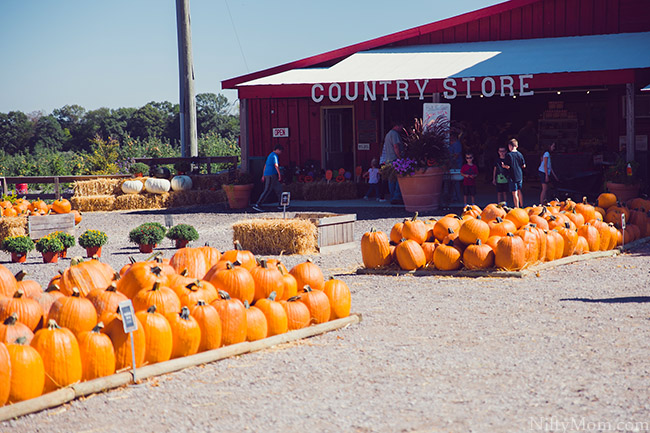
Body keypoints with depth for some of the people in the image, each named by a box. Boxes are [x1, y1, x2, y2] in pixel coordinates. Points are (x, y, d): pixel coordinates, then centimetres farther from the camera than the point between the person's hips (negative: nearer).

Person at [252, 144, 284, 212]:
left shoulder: (270, 155, 21)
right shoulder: (275, 156, -10)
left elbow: (265, 166, 25)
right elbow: (276, 165, -22)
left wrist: (263, 176, 27)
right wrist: (279, 175, -21)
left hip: (267, 175, 10)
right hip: (271, 175, -10)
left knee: (278, 188, 14)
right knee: (267, 190, -10)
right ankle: (257, 205, -14)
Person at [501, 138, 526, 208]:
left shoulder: (508, 155, -12)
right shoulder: (520, 154, 2)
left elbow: (508, 167, -16)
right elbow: (524, 166, 5)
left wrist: (503, 165, 4)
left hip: (512, 176, -5)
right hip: (520, 175, 5)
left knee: (514, 193, -3)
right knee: (519, 191, 17)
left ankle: (517, 207, -4)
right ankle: (521, 206, 23)